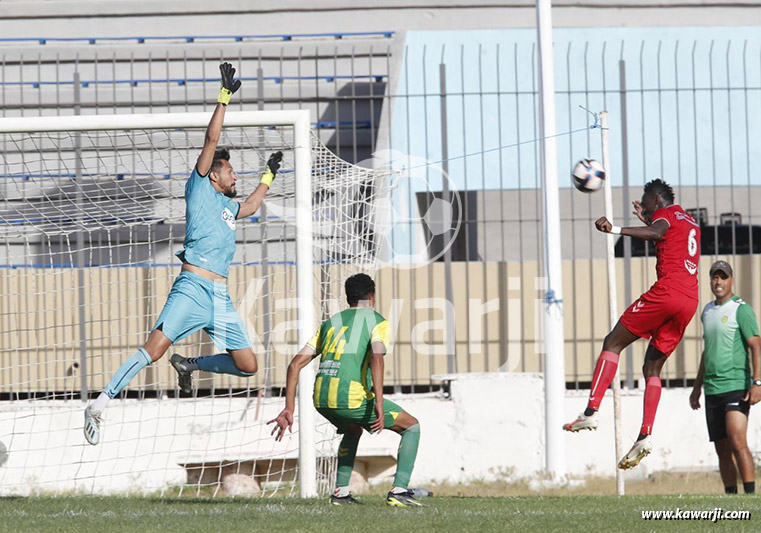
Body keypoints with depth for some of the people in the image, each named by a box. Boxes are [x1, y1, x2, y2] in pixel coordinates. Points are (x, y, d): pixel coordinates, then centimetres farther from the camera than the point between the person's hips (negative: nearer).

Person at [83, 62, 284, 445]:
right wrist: (225, 97, -5)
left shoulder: (227, 206, 25)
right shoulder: (200, 189, 6)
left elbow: (249, 208, 50)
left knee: (247, 366, 3)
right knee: (155, 348, -22)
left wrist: (268, 177, 49)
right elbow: (211, 140, -3)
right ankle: (100, 405, -23)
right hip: (193, 288, -8)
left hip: (221, 297, 8)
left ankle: (187, 365, 24)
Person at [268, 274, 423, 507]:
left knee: (353, 430, 38)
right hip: (353, 397, -6)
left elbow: (295, 364, 16)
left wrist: (289, 408, 16)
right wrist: (379, 403, -21)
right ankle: (399, 491, 0)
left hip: (321, 400, 6)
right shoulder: (378, 322, 8)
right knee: (412, 428, 13)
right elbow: (376, 358, -14)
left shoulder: (330, 323, 24)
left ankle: (341, 492, 28)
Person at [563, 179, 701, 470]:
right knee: (652, 367, 12)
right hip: (690, 301, 8)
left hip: (665, 292, -8)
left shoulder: (665, 214, 3)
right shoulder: (691, 222, 29)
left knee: (612, 343, -1)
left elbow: (656, 233, -22)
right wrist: (646, 220, 48)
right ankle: (645, 436, -3)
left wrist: (616, 230, -32)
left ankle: (591, 412, -14)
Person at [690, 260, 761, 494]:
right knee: (722, 449, 5)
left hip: (736, 386, -7)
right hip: (712, 391, 7)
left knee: (737, 442, -18)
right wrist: (697, 386, 26)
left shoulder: (741, 309, -5)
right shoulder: (708, 311, 17)